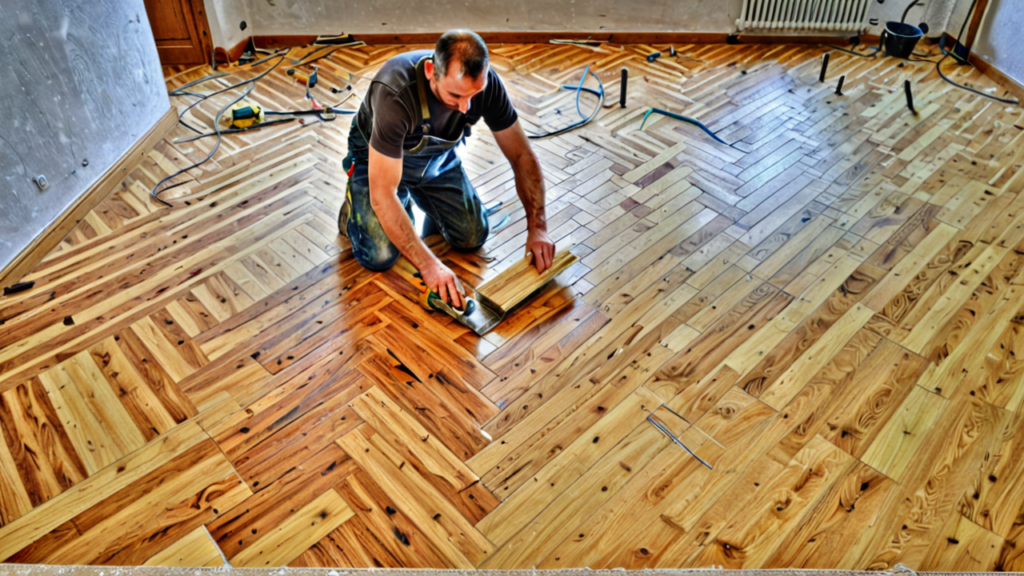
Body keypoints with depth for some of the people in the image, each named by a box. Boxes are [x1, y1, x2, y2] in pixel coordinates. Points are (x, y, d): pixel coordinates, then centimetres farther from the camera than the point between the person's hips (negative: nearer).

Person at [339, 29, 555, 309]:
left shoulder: (485, 83, -28)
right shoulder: (395, 93, -42)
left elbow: (522, 155, -17)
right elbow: (382, 196, -40)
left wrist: (537, 227, -27)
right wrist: (428, 265, -43)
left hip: (438, 155, 4)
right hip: (377, 158, -4)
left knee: (473, 237, -7)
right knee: (380, 256, -19)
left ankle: (418, 197, 21)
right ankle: (354, 204, 14)